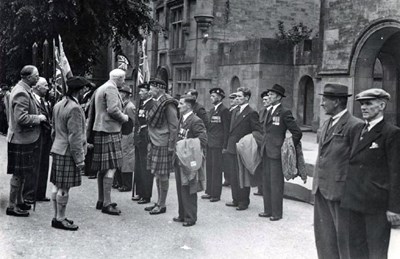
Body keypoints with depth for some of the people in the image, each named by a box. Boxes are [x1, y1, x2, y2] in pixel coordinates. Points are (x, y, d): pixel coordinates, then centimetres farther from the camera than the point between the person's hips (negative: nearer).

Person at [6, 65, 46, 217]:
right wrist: (38, 118, -16)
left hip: (24, 138, 10)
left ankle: (19, 201, 31)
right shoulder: (22, 93, -20)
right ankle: (12, 206, 9)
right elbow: (21, 118, -27)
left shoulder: (23, 90, 12)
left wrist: (38, 116, 12)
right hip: (21, 139, -10)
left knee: (21, 174, 19)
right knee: (18, 174, -1)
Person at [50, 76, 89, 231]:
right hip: (68, 153, -9)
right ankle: (60, 220, 9)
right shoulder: (74, 109, -19)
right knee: (64, 188, 0)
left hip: (57, 150, 9)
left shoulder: (58, 105, 10)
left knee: (58, 186, 14)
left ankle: (57, 217, 24)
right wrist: (79, 160, -16)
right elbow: (75, 138, -20)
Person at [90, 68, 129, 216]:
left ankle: (101, 200, 23)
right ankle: (107, 204, -6)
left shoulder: (100, 89, 18)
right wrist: (124, 118, -6)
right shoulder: (111, 88, -12)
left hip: (100, 131, 10)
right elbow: (112, 110, -23)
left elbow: (93, 111, 22)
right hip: (109, 131, -10)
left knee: (103, 168, 15)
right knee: (111, 168, -8)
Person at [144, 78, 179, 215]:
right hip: (155, 144, 9)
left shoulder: (168, 104, -15)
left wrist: (171, 147, -17)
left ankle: (162, 205, 10)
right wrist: (151, 142, 15)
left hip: (163, 146, -9)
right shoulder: (157, 102, 13)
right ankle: (159, 202, 26)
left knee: (162, 175, -1)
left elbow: (174, 127, -16)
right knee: (157, 174, 15)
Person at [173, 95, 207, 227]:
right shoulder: (181, 120, 13)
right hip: (179, 160, 9)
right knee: (180, 189, 15)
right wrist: (176, 149, 8)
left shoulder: (196, 121, -14)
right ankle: (182, 215, 26)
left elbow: (203, 140, -20)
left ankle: (190, 218, 8)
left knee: (188, 190, -2)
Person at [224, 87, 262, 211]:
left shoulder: (251, 113, -11)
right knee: (233, 176, 14)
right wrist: (226, 146, 15)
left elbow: (258, 132, -13)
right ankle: (236, 199, 25)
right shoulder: (235, 111, 14)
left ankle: (244, 202, 13)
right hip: (231, 149, 8)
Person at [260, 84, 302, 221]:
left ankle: (277, 213, 8)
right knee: (266, 182, 12)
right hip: (266, 152, 8)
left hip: (276, 153, -8)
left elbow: (297, 132, -12)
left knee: (276, 183, -1)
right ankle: (268, 210, 22)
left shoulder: (284, 113, -11)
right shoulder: (269, 112, 14)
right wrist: (263, 145, 16)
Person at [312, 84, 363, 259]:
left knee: (343, 235, 6)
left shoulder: (354, 125, -13)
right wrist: (317, 182, 14)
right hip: (321, 188, 8)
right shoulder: (326, 124, 13)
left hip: (340, 190, -8)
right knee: (323, 234, 16)